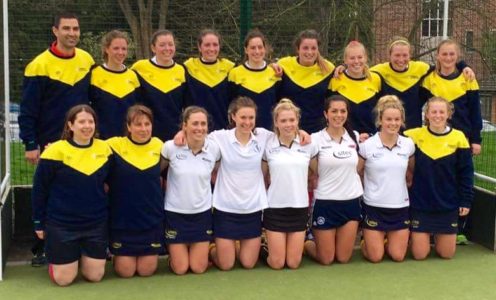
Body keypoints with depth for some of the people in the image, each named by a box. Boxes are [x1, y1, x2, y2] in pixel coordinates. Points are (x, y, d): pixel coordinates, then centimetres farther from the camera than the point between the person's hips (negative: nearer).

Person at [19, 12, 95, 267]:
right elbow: (27, 110, -9)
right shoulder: (40, 65, -10)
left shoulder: (87, 61, 4)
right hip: (50, 143, -4)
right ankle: (41, 250, 16)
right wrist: (30, 145, -12)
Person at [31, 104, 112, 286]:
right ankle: (53, 257, 35)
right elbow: (39, 189, -6)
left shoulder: (104, 149, -3)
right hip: (61, 224, -3)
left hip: (97, 223, 3)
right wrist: (39, 223, -2)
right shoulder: (56, 151, -13)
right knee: (64, 279, 3)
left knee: (95, 276, 7)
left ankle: (83, 256, 38)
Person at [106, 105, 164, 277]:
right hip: (122, 220, -2)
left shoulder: (158, 145, 0)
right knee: (125, 271, 5)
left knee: (146, 270, 7)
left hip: (152, 219, 2)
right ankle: (116, 255, 37)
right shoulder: (114, 145, -10)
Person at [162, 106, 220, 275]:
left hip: (202, 212, 2)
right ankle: (174, 251, 37)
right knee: (180, 269, 3)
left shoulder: (214, 148, -9)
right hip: (175, 212, -1)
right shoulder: (171, 147, -14)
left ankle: (203, 249, 38)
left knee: (199, 268, 5)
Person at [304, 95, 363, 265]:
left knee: (343, 258, 7)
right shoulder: (316, 139, -9)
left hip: (351, 202, 4)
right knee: (326, 259, 3)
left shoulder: (355, 137, 3)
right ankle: (305, 243, 32)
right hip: (326, 202, -3)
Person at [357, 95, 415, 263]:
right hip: (374, 207, -3)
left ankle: (385, 240, 35)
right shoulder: (367, 145, -10)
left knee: (398, 256, 4)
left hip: (400, 207, 3)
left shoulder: (408, 144, 0)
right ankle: (367, 240, 33)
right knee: (375, 257, 1)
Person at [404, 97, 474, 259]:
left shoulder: (458, 138, -5)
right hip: (420, 205, -1)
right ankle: (418, 236, 35)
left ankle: (438, 235, 40)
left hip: (448, 205, 1)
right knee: (420, 254, 3)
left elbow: (466, 173, 0)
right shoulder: (414, 135, -7)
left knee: (447, 254, 9)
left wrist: (466, 201, -2)